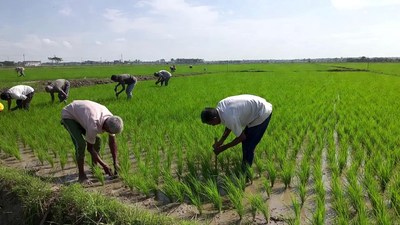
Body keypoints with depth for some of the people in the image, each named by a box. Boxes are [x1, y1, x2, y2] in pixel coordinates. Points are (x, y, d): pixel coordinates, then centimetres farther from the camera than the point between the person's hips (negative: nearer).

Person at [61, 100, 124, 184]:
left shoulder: (111, 120, -20)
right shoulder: (93, 125, -41)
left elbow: (112, 142, -8)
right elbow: (90, 148, -27)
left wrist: (116, 163, -11)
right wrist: (104, 166, -22)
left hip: (80, 115, 7)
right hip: (68, 116, -7)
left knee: (97, 140, 2)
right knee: (81, 143, -24)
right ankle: (81, 176, -13)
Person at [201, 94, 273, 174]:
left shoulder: (229, 118, -32)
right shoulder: (220, 105, -8)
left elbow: (242, 137, -16)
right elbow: (229, 126, 7)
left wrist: (223, 148, -8)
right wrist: (220, 141, 0)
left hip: (263, 114, -9)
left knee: (248, 147, -4)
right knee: (246, 144, 16)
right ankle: (244, 168, 30)